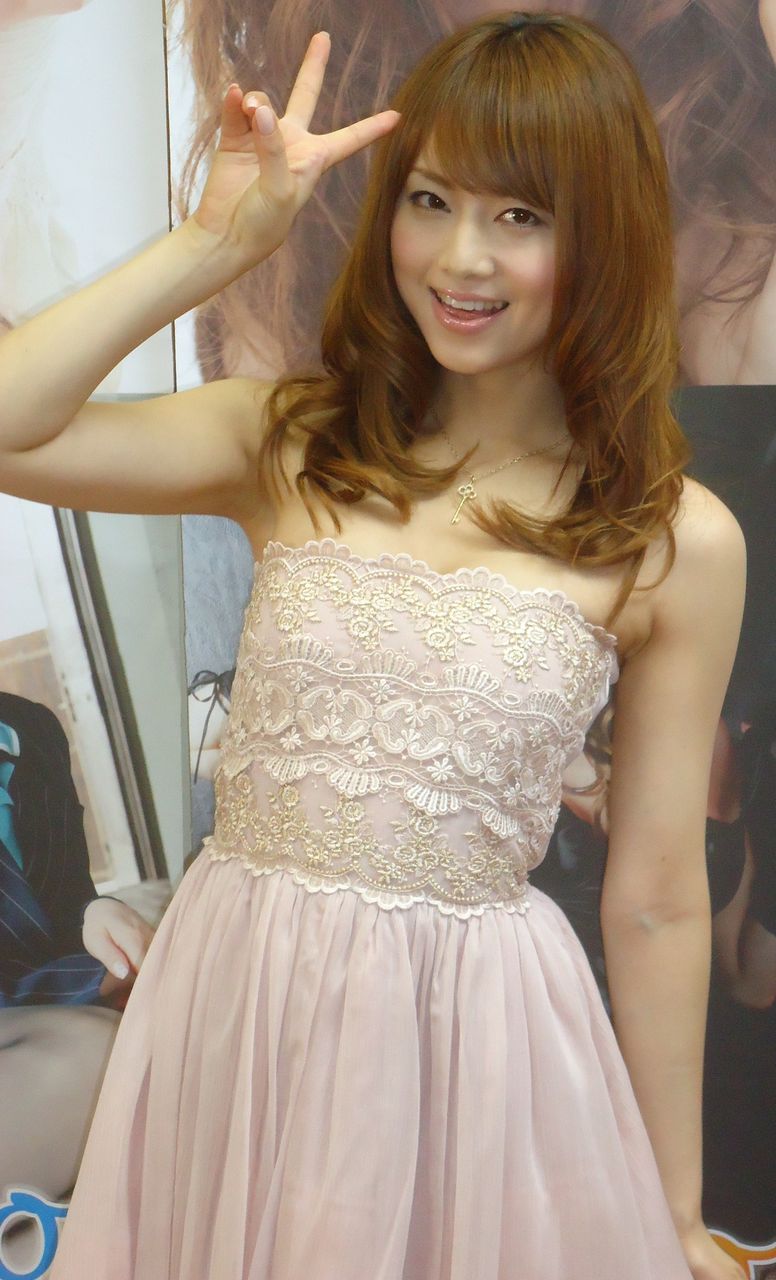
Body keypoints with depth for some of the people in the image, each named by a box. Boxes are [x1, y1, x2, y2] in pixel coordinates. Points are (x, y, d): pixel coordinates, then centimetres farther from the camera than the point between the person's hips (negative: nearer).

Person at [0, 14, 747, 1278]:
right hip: (227, 1003, 3)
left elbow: (657, 904, -2)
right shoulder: (287, 444, -1)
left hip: (471, 1036, -2)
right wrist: (220, 237, -12)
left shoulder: (677, 545, -7)